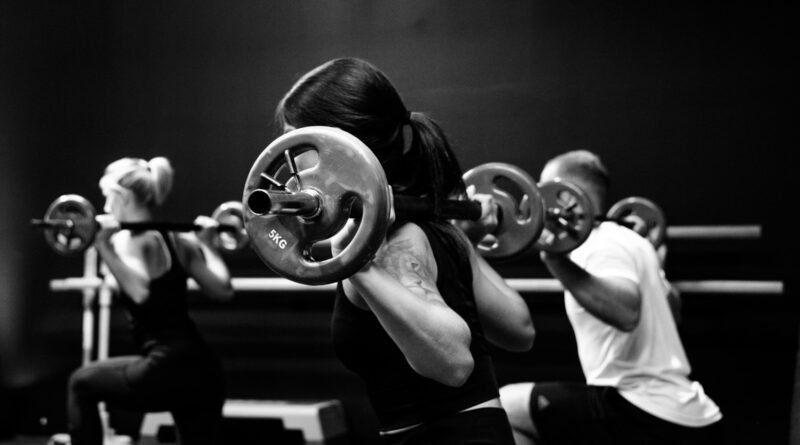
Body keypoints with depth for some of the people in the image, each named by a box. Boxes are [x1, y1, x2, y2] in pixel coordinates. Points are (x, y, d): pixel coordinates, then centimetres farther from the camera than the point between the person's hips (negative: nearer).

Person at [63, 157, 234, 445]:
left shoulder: (128, 240, -6)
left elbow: (139, 292, -25)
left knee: (82, 384, 16)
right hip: (204, 372, 7)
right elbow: (223, 289, 12)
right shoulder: (179, 241, 15)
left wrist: (104, 247, -23)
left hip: (168, 370, -7)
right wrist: (207, 244, 26)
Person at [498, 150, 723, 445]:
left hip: (648, 417, -10)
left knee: (501, 409, -2)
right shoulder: (628, 241, 19)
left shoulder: (603, 245, -10)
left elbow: (625, 313, -32)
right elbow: (668, 306, 37)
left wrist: (557, 261, -37)